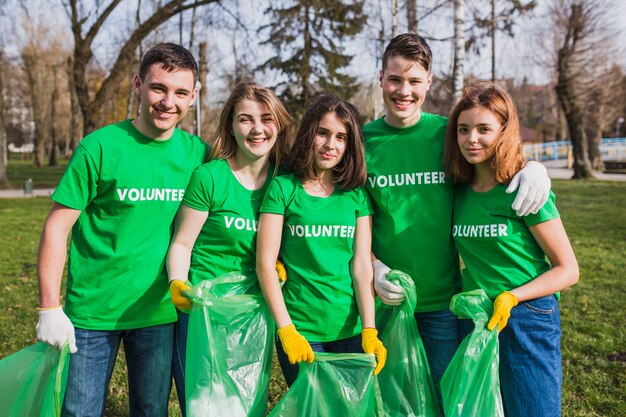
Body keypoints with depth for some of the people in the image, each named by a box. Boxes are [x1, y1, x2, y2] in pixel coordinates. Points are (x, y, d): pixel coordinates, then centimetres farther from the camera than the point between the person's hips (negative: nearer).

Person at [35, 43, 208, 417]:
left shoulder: (198, 152, -1)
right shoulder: (100, 147, -11)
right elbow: (58, 225, -9)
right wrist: (50, 308, -12)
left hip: (160, 313, 3)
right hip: (92, 312, -3)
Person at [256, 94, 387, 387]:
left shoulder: (357, 195, 6)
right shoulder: (283, 188, -3)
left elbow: (361, 266, 1)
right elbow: (265, 263, -7)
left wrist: (369, 330, -7)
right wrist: (286, 330, -12)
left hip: (350, 330, 3)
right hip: (299, 330, -3)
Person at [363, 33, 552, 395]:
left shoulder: (448, 134, -3)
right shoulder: (362, 141, -3)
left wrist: (534, 166, -16)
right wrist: (374, 266, -15)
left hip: (443, 299, 0)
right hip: (384, 298, 0)